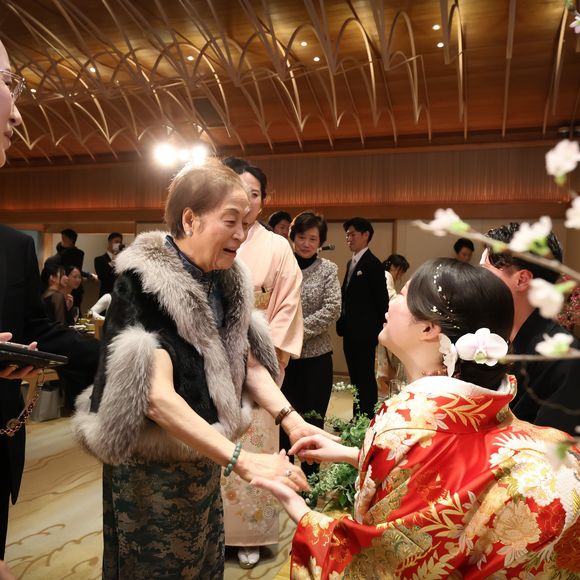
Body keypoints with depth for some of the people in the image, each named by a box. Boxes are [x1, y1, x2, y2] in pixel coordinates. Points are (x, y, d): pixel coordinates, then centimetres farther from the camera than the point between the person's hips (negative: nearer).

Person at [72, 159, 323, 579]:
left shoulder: (226, 282, -2)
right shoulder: (144, 282, -24)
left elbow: (248, 365, 2)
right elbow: (157, 396, -32)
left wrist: (290, 419, -12)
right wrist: (242, 460, -34)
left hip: (204, 460, 7)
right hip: (152, 468, -7)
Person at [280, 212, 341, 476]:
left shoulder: (328, 269, 0)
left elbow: (332, 310, -10)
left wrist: (298, 330, -17)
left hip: (316, 356, 0)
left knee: (313, 421, 12)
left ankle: (310, 476, 29)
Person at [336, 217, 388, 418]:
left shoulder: (373, 264, -12)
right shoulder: (351, 262, 14)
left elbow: (382, 302, -12)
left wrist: (376, 330, -12)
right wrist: (342, 323, 11)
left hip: (364, 333, -8)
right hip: (350, 332, 8)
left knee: (366, 378, 0)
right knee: (355, 378, 15)